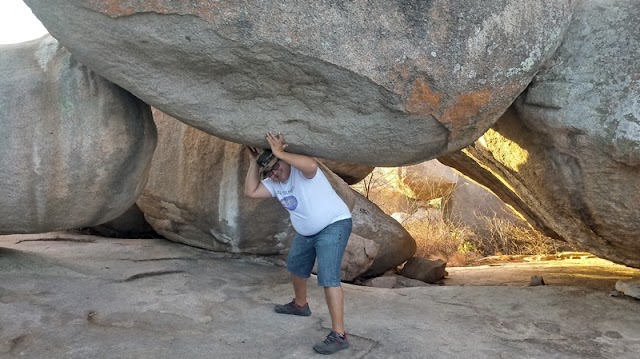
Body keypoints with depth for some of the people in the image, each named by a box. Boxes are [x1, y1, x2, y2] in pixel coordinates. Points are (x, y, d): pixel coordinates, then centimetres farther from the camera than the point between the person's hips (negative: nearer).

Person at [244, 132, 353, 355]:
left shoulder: (301, 170, -21)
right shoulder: (274, 183, 2)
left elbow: (311, 165, -45)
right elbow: (250, 191, -6)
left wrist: (280, 153, -38)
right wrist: (254, 161, -7)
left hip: (334, 225, -9)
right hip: (306, 232, 9)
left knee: (328, 277, -19)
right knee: (295, 266, 25)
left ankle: (339, 335, -17)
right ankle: (300, 305, 51)